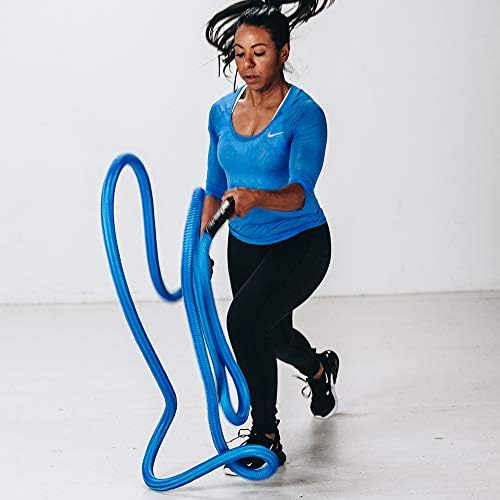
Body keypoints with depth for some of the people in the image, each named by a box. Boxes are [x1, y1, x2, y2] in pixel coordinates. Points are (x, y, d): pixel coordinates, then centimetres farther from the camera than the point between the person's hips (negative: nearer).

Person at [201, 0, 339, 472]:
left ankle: (266, 437, -16)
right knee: (271, 333, 25)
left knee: (245, 317, -30)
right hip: (245, 244, 7)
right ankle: (319, 368, 62)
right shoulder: (222, 111, -3)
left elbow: (299, 193, -33)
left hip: (300, 243, -7)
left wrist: (256, 198, -52)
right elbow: (215, 185, 9)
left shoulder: (304, 114, -21)